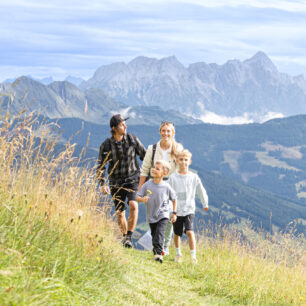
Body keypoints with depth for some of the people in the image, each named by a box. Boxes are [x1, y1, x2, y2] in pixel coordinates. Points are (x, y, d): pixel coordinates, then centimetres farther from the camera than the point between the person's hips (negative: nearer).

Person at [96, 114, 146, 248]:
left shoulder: (132, 139, -6)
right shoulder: (106, 145, -7)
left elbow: (145, 156, 5)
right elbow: (100, 166, 0)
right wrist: (103, 184, -12)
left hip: (133, 179, -1)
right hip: (116, 182, 1)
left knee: (133, 205, -25)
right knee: (120, 213, 7)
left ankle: (129, 237, -19)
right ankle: (124, 236, 31)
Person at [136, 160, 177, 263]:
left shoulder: (166, 187, -10)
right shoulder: (147, 185, -7)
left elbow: (174, 199, 4)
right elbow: (137, 196, -2)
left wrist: (174, 213, 4)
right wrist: (142, 199, -25)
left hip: (163, 216, -3)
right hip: (151, 216, 3)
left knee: (159, 234, -19)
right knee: (154, 235, 16)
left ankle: (158, 252, -22)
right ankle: (156, 248, 39)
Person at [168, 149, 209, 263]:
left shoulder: (194, 177, -1)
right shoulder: (173, 177, -3)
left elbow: (201, 191, 12)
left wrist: (205, 204, 21)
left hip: (189, 209, -1)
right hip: (176, 210, 1)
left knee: (190, 232, -16)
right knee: (177, 233, 13)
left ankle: (193, 256, -10)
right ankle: (178, 253, 35)